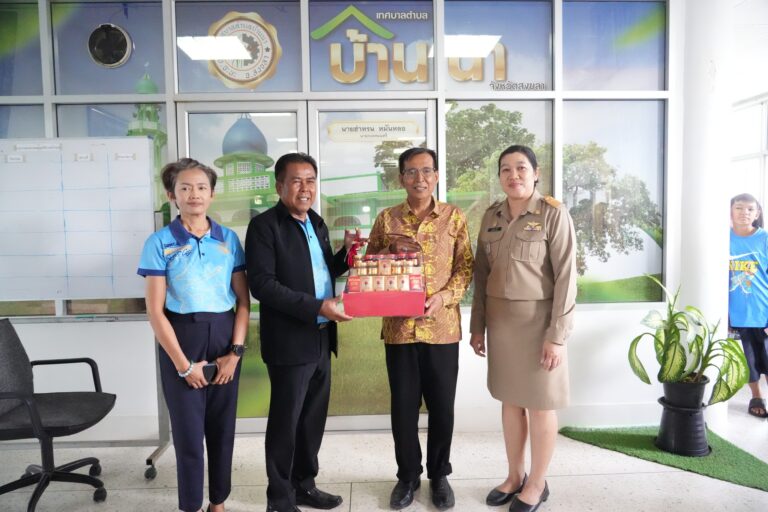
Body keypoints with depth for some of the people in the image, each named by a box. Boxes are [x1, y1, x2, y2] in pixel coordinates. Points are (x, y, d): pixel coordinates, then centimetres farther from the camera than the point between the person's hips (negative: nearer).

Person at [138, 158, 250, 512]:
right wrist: (184, 364, -9)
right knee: (188, 430, 8)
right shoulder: (160, 243, -5)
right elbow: (155, 311, -7)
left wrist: (236, 351, -6)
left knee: (222, 427, 12)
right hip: (182, 339, -2)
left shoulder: (229, 239, 3)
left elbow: (243, 301, 3)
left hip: (224, 337, 2)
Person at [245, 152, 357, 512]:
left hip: (321, 338, 7)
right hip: (290, 341, -7)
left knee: (314, 418, 17)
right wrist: (317, 307, -23)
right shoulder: (264, 225, -11)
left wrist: (346, 252, 0)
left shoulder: (317, 223, 12)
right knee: (286, 421, 6)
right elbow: (262, 284, -20)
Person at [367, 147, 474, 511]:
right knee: (403, 406, 10)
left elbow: (466, 266, 1)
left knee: (442, 406, 10)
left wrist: (443, 296, -15)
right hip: (399, 327, 1)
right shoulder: (386, 218, 4)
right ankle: (407, 475, 29)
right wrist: (391, 248, -12)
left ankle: (439, 475, 31)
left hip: (442, 327, 0)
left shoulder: (454, 217, 3)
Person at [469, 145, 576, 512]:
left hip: (537, 320, -5)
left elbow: (566, 277, -13)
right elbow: (481, 274, 9)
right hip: (500, 321, 5)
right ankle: (515, 476, 31)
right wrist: (477, 325, 8)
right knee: (510, 400, 14)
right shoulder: (491, 216, 6)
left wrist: (556, 335, -16)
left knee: (540, 403, 7)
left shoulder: (554, 214, -10)